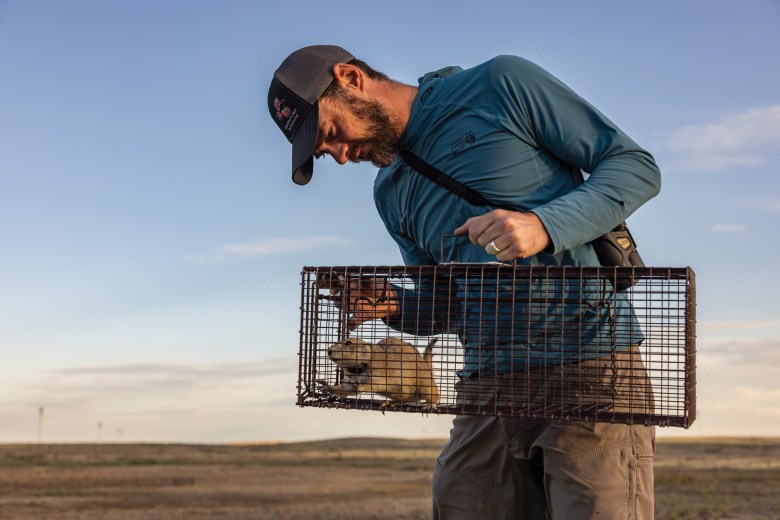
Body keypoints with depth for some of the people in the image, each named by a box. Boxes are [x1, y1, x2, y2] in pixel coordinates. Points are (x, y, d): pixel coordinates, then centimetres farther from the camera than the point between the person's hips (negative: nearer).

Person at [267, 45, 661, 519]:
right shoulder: (392, 194, 19)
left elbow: (637, 164, -3)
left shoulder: (499, 86, -1)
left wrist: (545, 225, -19)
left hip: (588, 368, -5)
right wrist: (397, 307, 2)